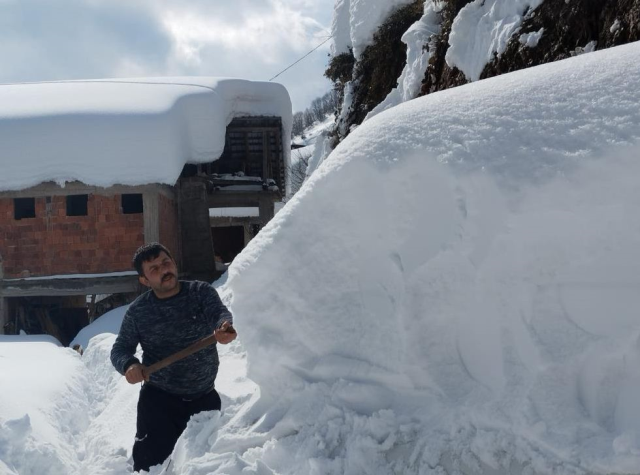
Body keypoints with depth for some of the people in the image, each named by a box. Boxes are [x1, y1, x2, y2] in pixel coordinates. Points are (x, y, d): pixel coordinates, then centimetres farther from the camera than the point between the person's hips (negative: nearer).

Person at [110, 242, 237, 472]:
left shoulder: (202, 292, -7)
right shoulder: (138, 311, -5)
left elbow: (220, 313, -25)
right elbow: (120, 349, -1)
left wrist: (225, 327, -50)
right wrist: (129, 365, -26)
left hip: (205, 397, 1)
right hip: (159, 398, -1)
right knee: (152, 462, -4)